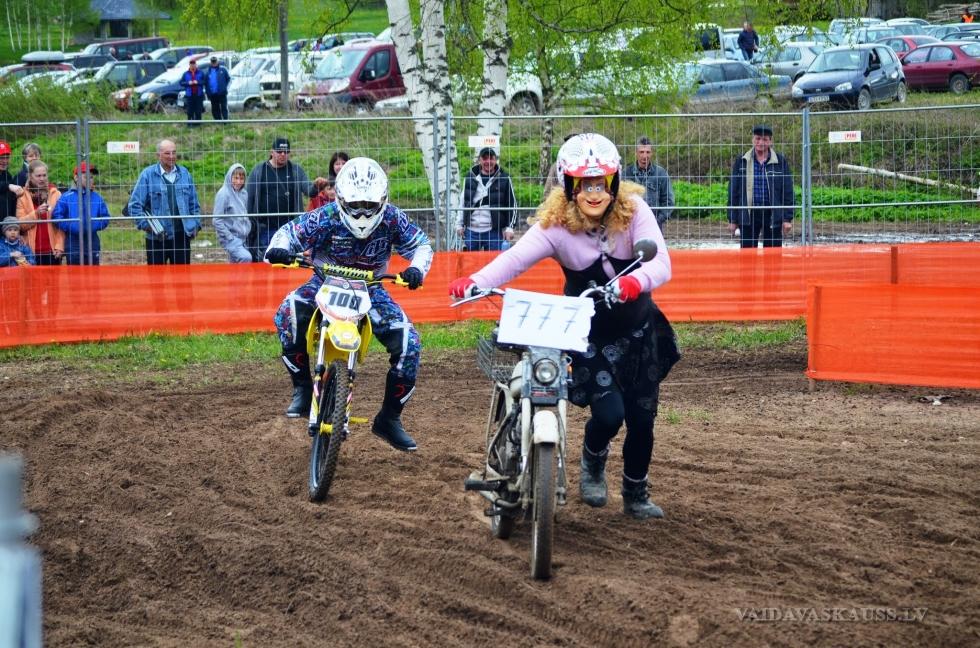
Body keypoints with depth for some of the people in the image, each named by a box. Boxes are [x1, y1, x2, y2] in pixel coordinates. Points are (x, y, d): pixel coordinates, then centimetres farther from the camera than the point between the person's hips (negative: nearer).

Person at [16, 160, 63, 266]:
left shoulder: (55, 194, 4)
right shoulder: (24, 196, 4)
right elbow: (20, 224, -2)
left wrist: (59, 246, -5)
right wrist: (36, 213, -16)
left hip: (52, 249, 0)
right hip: (32, 249, 0)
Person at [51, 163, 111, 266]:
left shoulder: (97, 198, 4)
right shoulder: (66, 197, -6)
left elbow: (105, 218, 3)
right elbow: (56, 217, -10)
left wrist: (92, 226, -14)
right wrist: (72, 227, -19)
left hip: (93, 245, 3)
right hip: (73, 245, -3)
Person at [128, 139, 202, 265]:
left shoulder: (184, 173, 8)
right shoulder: (148, 175, -4)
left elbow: (194, 204, 15)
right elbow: (135, 205, -5)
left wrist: (196, 224, 5)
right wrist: (146, 225, -13)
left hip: (182, 235, 3)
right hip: (157, 238, -3)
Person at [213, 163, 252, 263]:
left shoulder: (244, 193, 9)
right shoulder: (223, 194, -10)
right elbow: (217, 221, -12)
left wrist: (248, 230, 7)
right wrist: (231, 238, -14)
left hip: (242, 239, 6)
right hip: (230, 237, -6)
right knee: (246, 258, -26)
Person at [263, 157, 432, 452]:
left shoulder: (392, 219, -15)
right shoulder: (326, 218, -20)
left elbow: (421, 244, -4)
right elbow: (290, 232, -14)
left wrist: (416, 268, -26)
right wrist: (278, 249, -38)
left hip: (371, 290, 2)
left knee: (409, 345, -16)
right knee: (288, 314, -34)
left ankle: (389, 418, 2)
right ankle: (302, 388, -18)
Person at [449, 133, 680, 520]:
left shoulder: (633, 211, -18)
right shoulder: (555, 226, -21)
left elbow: (661, 263, -30)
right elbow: (516, 257, -38)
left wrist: (636, 281, -54)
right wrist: (475, 281, -57)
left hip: (638, 330, 2)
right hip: (590, 335, -2)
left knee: (642, 418, 6)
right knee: (608, 413, -16)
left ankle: (636, 495, 33)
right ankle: (592, 463, 20)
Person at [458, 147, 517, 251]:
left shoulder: (503, 178, 0)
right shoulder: (470, 177, 7)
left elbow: (512, 204, 3)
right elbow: (463, 202, 14)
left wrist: (509, 227, -3)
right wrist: (460, 224, 11)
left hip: (494, 232, -2)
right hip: (471, 230, 2)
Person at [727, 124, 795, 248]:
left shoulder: (780, 162, 3)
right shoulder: (741, 162, 5)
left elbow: (788, 192, 4)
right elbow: (733, 192, 7)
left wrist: (787, 219, -2)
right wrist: (732, 220, 3)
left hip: (773, 215, 0)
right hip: (748, 215, 1)